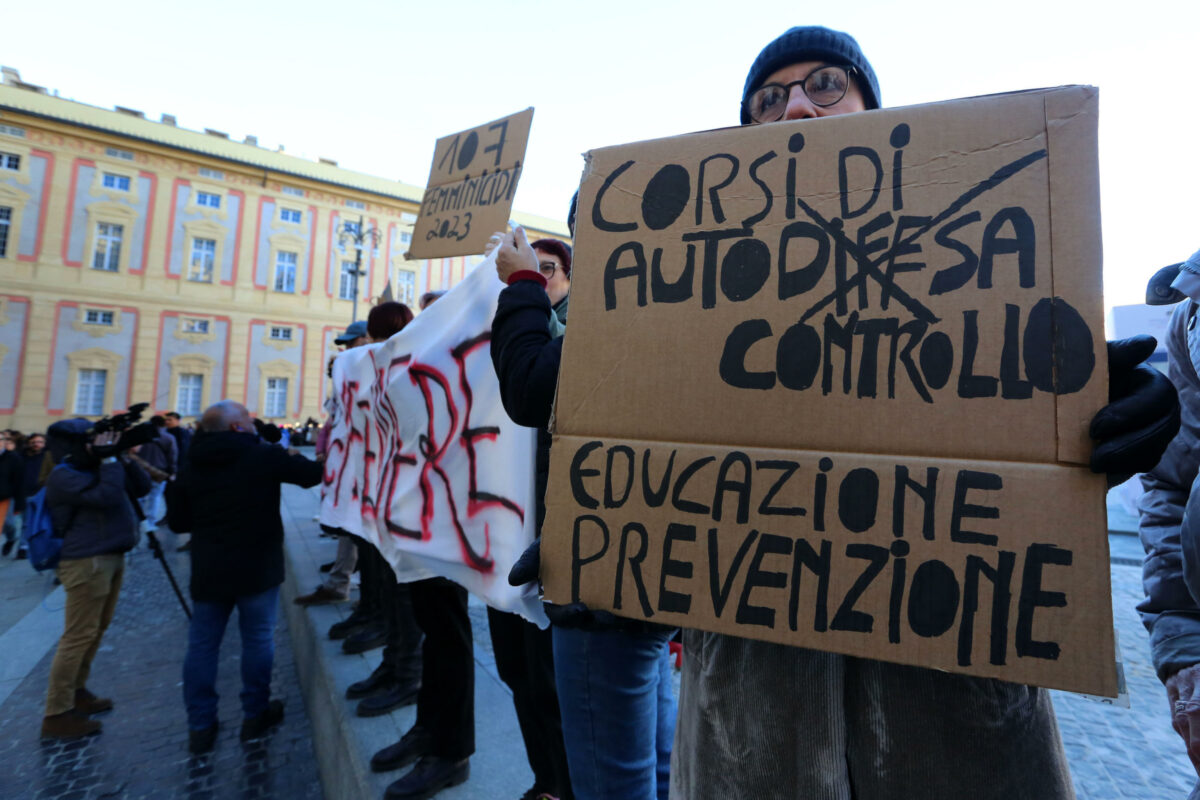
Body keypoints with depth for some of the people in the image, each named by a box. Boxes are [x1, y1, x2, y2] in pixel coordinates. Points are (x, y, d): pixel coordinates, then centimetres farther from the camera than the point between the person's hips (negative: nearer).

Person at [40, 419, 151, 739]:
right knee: (79, 636, -5)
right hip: (87, 562, -9)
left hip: (111, 558, 9)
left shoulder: (94, 468, 13)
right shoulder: (63, 476, -14)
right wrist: (109, 458, -20)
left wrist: (123, 458, -1)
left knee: (96, 631, 18)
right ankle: (56, 714, 4)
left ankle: (76, 691, 31)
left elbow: (142, 488, 11)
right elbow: (108, 497, -28)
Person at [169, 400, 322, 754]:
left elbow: (178, 521, 10)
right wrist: (292, 458, 13)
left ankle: (200, 726, 20)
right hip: (257, 568, -4)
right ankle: (255, 715, 22)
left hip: (207, 571, 4)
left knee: (202, 645, 13)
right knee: (258, 641, 9)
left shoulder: (191, 465, 3)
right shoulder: (263, 454, -12)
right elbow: (314, 474, -7)